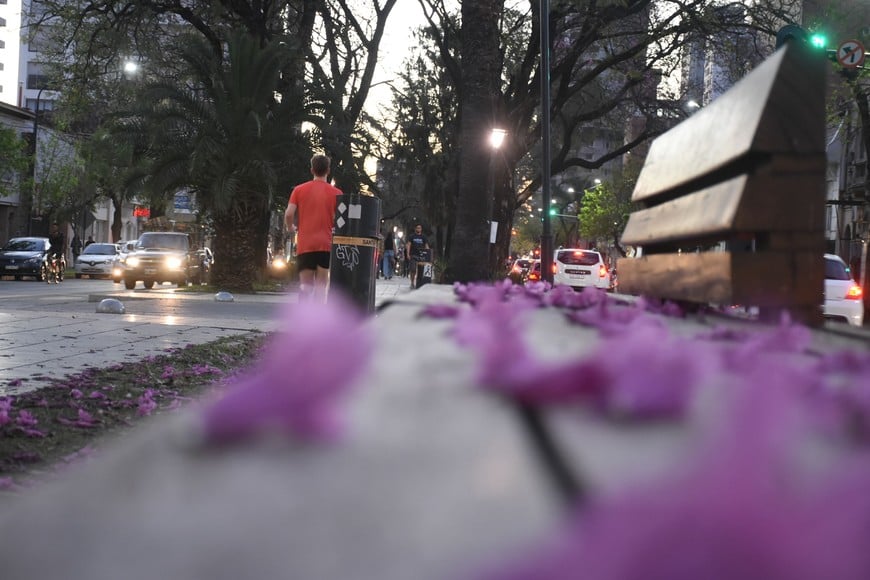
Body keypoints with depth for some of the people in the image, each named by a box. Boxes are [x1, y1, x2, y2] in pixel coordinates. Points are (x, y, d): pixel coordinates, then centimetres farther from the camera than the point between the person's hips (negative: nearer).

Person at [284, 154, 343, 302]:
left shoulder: (299, 190, 4)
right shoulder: (336, 193, 2)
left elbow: (289, 214, -4)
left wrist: (290, 228, 16)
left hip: (305, 245, 1)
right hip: (327, 245, -1)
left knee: (306, 284, 4)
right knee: (321, 285, 0)